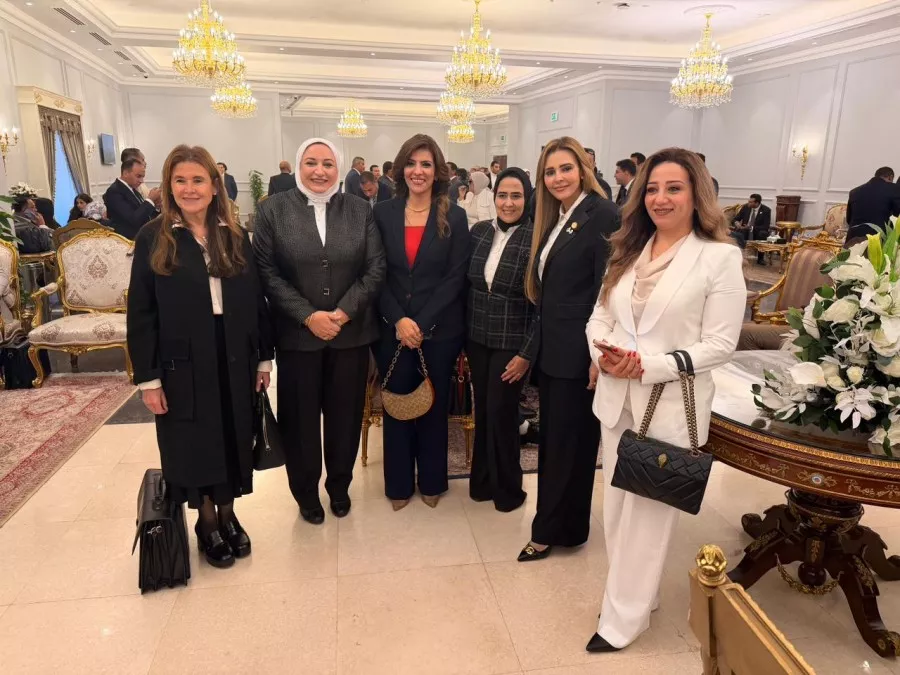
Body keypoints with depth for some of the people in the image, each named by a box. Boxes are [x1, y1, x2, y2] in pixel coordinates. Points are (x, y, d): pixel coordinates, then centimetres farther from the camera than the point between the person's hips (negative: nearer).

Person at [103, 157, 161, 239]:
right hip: (131, 239, -8)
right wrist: (150, 199, -14)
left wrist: (156, 206, -2)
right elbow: (134, 220, -22)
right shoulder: (114, 192, -11)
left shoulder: (132, 189, 14)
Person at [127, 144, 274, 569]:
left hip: (234, 360, 3)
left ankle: (227, 513, 34)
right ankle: (206, 522, 31)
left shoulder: (235, 236, 3)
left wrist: (264, 357, 3)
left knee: (234, 440, 13)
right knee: (195, 446, 10)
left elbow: (255, 300, 5)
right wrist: (148, 378, -8)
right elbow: (141, 314, -5)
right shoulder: (153, 238, -4)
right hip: (182, 364, -2)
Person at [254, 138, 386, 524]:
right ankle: (306, 493, 31)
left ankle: (339, 486, 35)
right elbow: (267, 272, -6)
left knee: (345, 416, 12)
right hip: (297, 335, -1)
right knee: (301, 419, 10)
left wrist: (344, 312, -14)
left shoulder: (360, 210, 4)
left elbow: (375, 270, -2)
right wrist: (308, 316, -15)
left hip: (351, 333, 1)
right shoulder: (273, 210, 0)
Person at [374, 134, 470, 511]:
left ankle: (432, 482, 30)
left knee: (434, 405, 11)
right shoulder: (382, 214, 3)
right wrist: (398, 320, -13)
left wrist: (422, 323, -14)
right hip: (393, 328, 1)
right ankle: (399, 484, 27)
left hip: (440, 329, -1)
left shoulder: (454, 217, -1)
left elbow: (455, 277, -6)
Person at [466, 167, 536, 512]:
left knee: (501, 413, 2)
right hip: (477, 338, 4)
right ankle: (483, 479, 32)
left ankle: (508, 487, 25)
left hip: (512, 343, -4)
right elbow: (466, 283, 8)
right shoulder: (479, 231, 2)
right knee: (482, 410, 13)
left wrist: (527, 353, -12)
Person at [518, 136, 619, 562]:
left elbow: (607, 290, -17)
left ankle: (552, 530, 20)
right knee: (551, 438, 16)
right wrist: (538, 342, 10)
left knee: (570, 440, 5)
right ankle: (555, 523, 33)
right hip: (550, 348, 9)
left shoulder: (601, 214, -12)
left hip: (578, 351, -9)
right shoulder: (555, 218, 13)